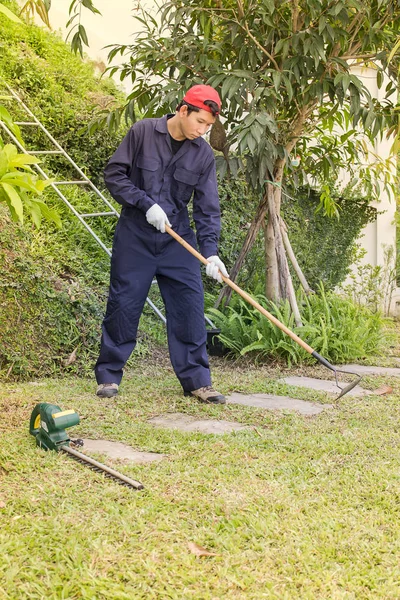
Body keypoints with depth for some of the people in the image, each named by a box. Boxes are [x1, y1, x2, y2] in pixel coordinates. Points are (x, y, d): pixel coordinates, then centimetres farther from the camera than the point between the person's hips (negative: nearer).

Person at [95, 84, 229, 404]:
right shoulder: (142, 132, -9)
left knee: (190, 306, -2)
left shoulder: (204, 153, -2)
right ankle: (109, 375, 15)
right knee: (123, 304, 1)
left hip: (178, 239, 2)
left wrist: (210, 251, -13)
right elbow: (114, 174, -6)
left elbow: (208, 208, -2)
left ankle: (196, 380, 7)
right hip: (135, 236, -2)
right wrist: (145, 203, -17)